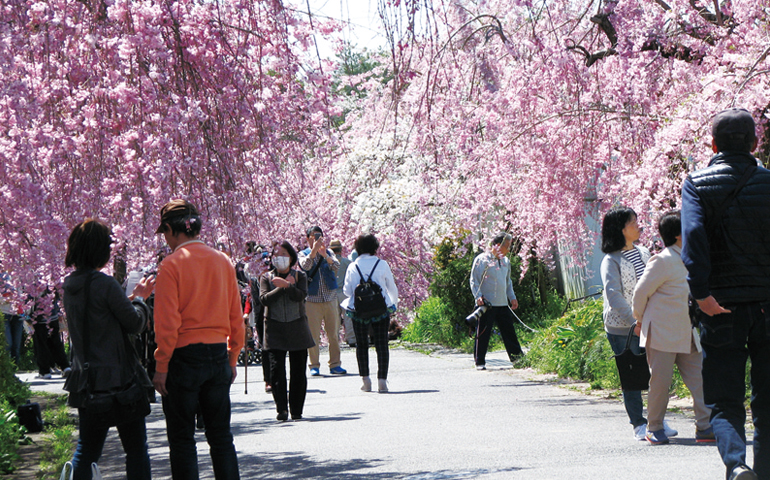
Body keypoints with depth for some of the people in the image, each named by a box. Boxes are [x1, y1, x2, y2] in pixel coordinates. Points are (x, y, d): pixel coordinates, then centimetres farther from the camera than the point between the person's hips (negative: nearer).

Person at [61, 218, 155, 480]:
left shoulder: (70, 286, 8)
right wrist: (139, 299, 9)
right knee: (135, 448, 2)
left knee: (87, 449, 12)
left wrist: (135, 296, 21)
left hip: (86, 378, 7)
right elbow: (134, 323, -9)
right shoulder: (105, 284, -17)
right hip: (118, 378, -7)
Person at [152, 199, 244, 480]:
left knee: (182, 439, 4)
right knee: (221, 436, 12)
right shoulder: (223, 262, 6)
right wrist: (232, 358, 17)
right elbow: (236, 317, 9)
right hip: (218, 356, 5)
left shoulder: (172, 265, -9)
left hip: (184, 356, -5)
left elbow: (167, 322, -13)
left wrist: (161, 367, -8)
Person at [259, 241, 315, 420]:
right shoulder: (266, 278, 8)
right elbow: (264, 299, -8)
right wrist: (284, 288, -11)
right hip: (275, 328, -1)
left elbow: (301, 296, -9)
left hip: (297, 327, 1)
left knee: (298, 370, 1)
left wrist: (286, 285, -23)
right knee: (277, 369, -10)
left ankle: (296, 410, 9)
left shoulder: (300, 276, 8)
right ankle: (281, 409, -7)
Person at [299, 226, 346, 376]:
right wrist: (314, 250, -26)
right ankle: (314, 366, 4)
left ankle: (335, 365, 11)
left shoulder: (328, 252, 11)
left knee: (334, 334, 4)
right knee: (313, 335, -3)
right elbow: (305, 266, -16)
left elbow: (336, 266, -8)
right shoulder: (303, 254, 5)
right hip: (312, 300, -2)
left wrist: (325, 255, -25)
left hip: (330, 299, 2)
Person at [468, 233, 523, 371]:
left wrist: (512, 297, 18)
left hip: (503, 303, 6)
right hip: (487, 304, -6)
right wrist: (478, 297, -17)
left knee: (509, 331, 9)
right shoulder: (482, 260, -6)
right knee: (483, 333, -4)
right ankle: (480, 362, 2)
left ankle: (518, 358, 18)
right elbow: (474, 280, -6)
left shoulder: (505, 261, 15)